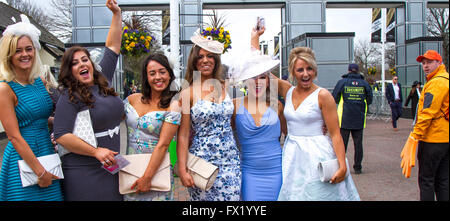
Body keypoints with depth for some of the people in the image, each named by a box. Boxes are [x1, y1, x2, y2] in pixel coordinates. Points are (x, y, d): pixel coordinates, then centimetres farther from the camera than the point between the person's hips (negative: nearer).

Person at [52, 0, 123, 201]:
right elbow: (61, 135, -17)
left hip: (112, 167, 6)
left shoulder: (103, 81, 7)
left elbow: (112, 46, 13)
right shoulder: (68, 97, -10)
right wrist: (96, 151, -23)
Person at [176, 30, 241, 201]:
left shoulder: (226, 87, 6)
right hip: (201, 160, -3)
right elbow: (183, 135, -4)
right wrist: (182, 170, -9)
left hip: (230, 162, 3)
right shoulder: (188, 93, -4)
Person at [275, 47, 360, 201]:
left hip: (317, 155, -5)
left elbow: (335, 134, -11)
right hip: (292, 156, 5)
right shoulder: (287, 91, 5)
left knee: (317, 194, 0)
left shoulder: (323, 95, -9)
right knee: (293, 193, 11)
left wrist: (342, 166, -18)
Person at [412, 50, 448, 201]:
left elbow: (427, 113, -22)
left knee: (426, 180, -1)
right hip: (445, 138, 9)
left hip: (433, 139, -9)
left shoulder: (436, 82, -14)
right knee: (442, 180, 14)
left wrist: (415, 135, -21)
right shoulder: (445, 80, 16)